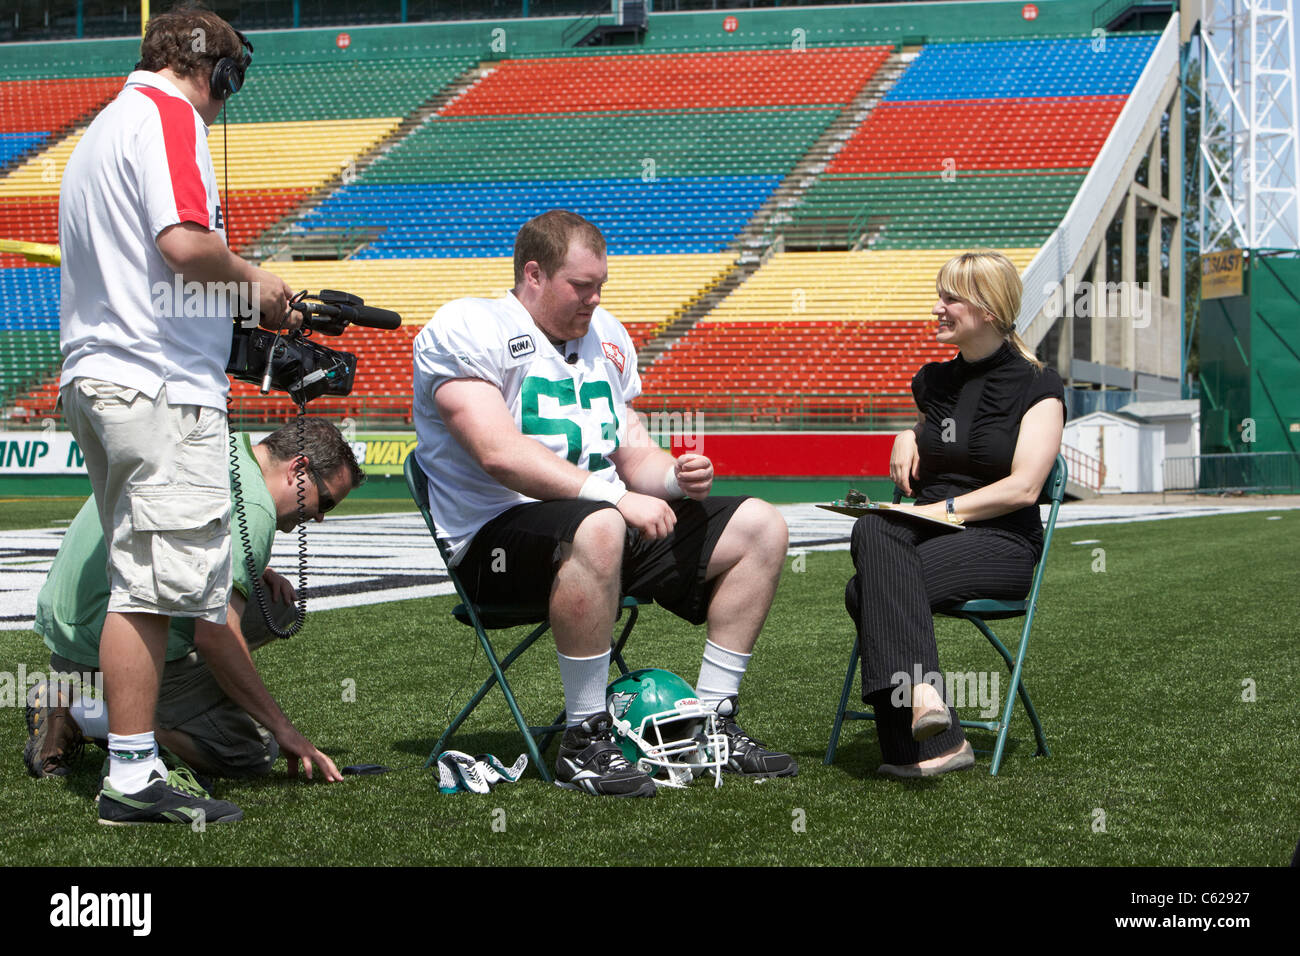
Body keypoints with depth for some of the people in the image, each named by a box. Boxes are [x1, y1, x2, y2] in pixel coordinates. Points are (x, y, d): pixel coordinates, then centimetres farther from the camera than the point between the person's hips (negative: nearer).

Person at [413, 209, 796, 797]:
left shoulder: (605, 336, 17)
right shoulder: (465, 329, -9)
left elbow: (632, 453, 19)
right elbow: (500, 453, -23)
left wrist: (674, 478, -5)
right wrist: (614, 496, -29)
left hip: (609, 518, 8)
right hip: (498, 532, -8)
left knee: (760, 527, 1)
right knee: (598, 530, -42)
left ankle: (712, 723, 2)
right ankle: (584, 742, -30)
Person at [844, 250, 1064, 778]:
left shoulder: (1036, 387, 0)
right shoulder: (936, 380, 19)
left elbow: (1023, 488, -10)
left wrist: (945, 509, -17)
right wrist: (906, 437, 15)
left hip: (1001, 541, -5)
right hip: (926, 532, 5)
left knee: (867, 591, -32)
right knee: (873, 531, -34)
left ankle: (913, 746, -35)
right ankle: (921, 694, -46)